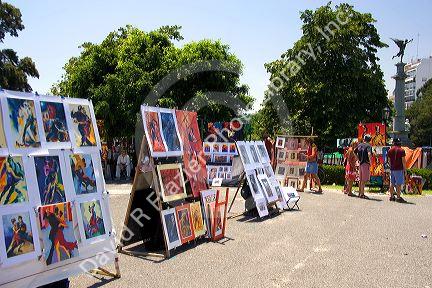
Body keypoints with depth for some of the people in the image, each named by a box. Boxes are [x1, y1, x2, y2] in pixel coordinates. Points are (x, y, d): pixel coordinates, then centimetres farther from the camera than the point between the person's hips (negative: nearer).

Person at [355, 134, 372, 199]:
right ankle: (362, 194, -2)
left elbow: (354, 152, 19)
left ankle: (360, 193, 21)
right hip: (366, 163, -7)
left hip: (361, 163, 7)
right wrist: (370, 162, -15)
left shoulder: (360, 145, 10)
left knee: (361, 179, 15)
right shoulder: (368, 146, -10)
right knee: (364, 180, -4)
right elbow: (369, 154, -27)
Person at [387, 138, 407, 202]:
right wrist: (405, 169, -2)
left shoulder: (390, 150, 7)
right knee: (399, 183, -2)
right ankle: (398, 197, -2)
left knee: (392, 183, 11)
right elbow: (403, 161, -8)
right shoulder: (401, 150, -7)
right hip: (399, 169, -5)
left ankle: (391, 196, 16)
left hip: (392, 169, 5)